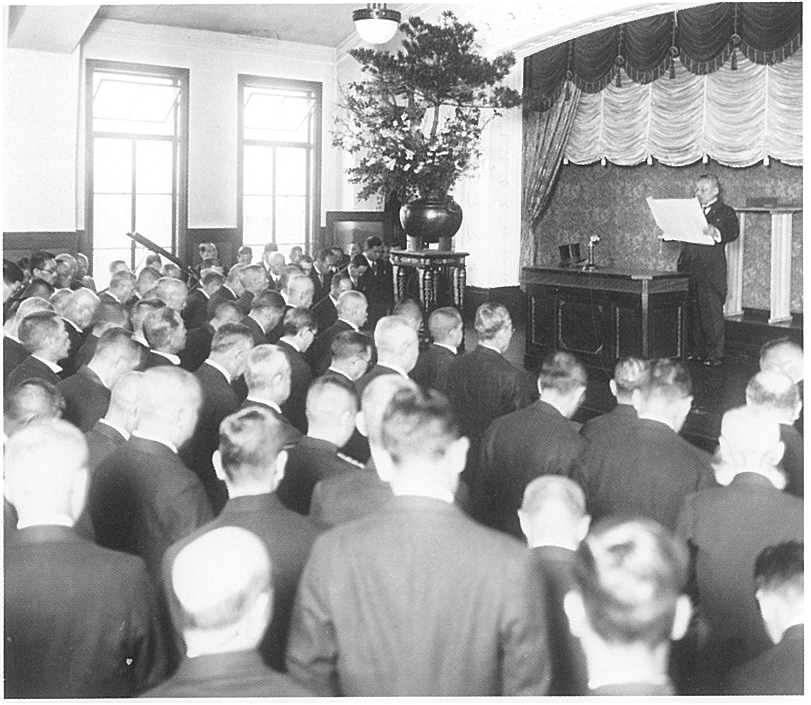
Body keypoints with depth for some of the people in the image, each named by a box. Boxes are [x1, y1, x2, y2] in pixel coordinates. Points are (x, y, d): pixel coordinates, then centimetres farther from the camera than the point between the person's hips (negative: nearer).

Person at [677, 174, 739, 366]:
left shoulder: (725, 212, 2)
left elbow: (733, 232, -15)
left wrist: (715, 232, -34)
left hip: (711, 272, -5)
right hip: (690, 269, 5)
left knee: (712, 311, -5)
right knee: (693, 312, 9)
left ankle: (714, 353, 0)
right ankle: (698, 350, 18)